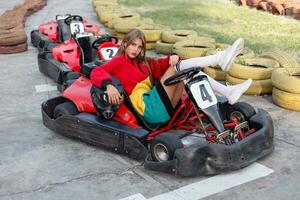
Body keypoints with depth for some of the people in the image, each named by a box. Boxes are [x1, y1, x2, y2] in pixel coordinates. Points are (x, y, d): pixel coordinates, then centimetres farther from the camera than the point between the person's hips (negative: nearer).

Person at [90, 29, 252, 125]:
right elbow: (96, 72, -10)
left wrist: (171, 58, -9)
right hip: (150, 108, -8)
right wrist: (109, 85, -30)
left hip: (163, 109, 8)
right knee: (179, 66, -13)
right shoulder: (119, 61, 6)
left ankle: (228, 92, -6)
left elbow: (160, 65, 14)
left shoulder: (142, 63, 28)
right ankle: (220, 58, -20)